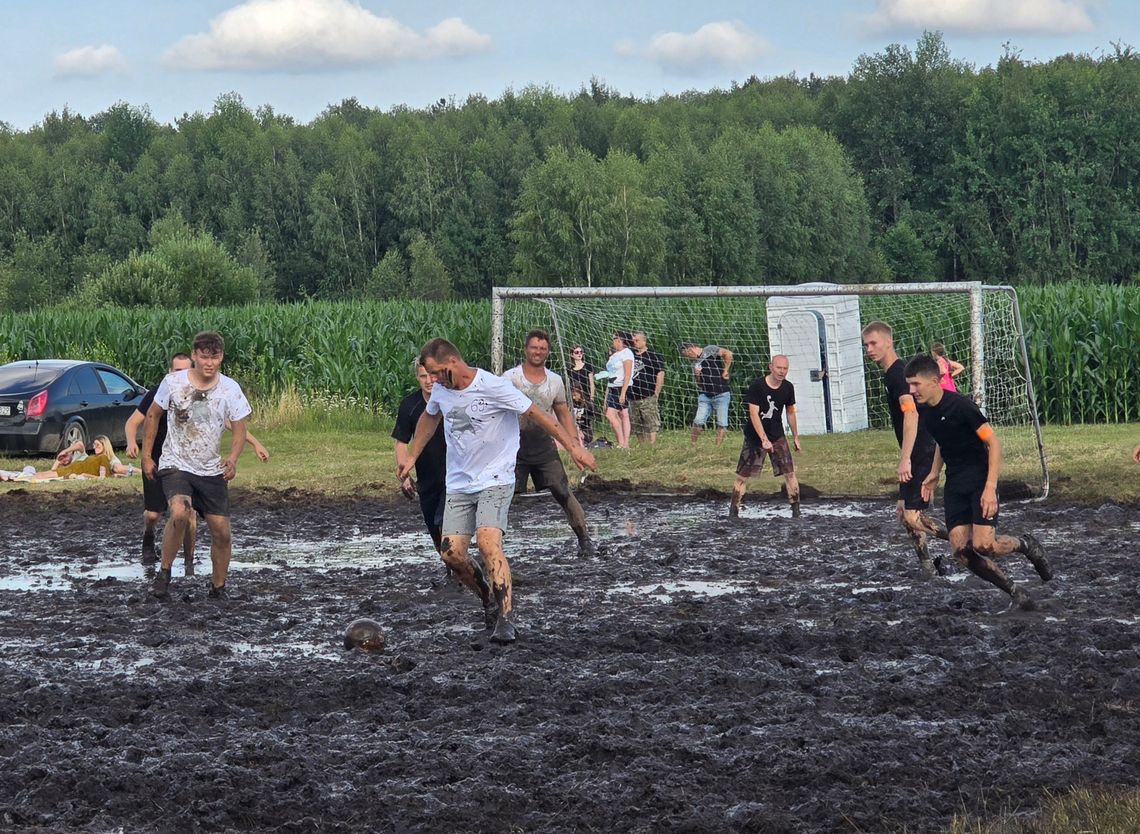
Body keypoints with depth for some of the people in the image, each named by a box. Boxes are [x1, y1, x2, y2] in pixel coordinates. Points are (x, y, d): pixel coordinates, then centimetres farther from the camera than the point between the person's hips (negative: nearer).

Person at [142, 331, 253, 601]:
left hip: (212, 470, 3)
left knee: (221, 531, 1)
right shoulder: (173, 382, -9)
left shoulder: (230, 389, -6)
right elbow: (153, 416, 6)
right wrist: (146, 456, 6)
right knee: (179, 513, -29)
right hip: (175, 465, -3)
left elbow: (239, 430, -1)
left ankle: (218, 588, 21)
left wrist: (232, 459, -20)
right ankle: (164, 572, -10)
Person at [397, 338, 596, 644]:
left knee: (488, 542, -26)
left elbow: (536, 414, -10)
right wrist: (411, 458, 29)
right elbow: (429, 418, 25)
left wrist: (573, 447, -7)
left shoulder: (493, 387, -17)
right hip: (459, 483, 6)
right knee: (452, 553, -6)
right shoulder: (441, 390, 3)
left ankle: (504, 619, -26)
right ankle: (490, 599, 20)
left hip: (495, 480, -6)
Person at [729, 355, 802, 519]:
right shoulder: (757, 386, -17)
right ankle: (733, 513, 6)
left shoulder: (788, 388, -2)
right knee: (742, 476, -2)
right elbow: (753, 413, -21)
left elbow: (790, 412, 13)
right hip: (755, 436, -4)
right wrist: (764, 439, -28)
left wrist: (796, 437, 18)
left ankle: (796, 512, 2)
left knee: (790, 473, -4)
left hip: (777, 436, 4)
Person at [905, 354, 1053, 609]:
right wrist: (934, 474, 14)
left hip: (980, 480, -7)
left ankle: (1025, 545, 14)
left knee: (983, 545, -19)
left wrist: (990, 488, -22)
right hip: (955, 484, 7)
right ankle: (1015, 592, 7)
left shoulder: (960, 406, -20)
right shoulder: (923, 411, 3)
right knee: (961, 549, -7)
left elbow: (993, 442, -17)